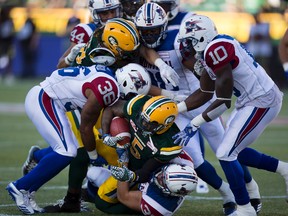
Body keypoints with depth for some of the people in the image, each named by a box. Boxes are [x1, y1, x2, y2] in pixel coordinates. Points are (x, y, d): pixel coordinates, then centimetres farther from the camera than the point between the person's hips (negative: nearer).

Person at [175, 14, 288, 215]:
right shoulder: (211, 51, 8)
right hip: (253, 99, 10)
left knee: (226, 154, -8)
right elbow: (204, 94, 16)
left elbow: (223, 102, -20)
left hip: (262, 101, -10)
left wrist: (194, 125, -14)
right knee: (232, 151, 19)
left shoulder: (216, 50, -23)